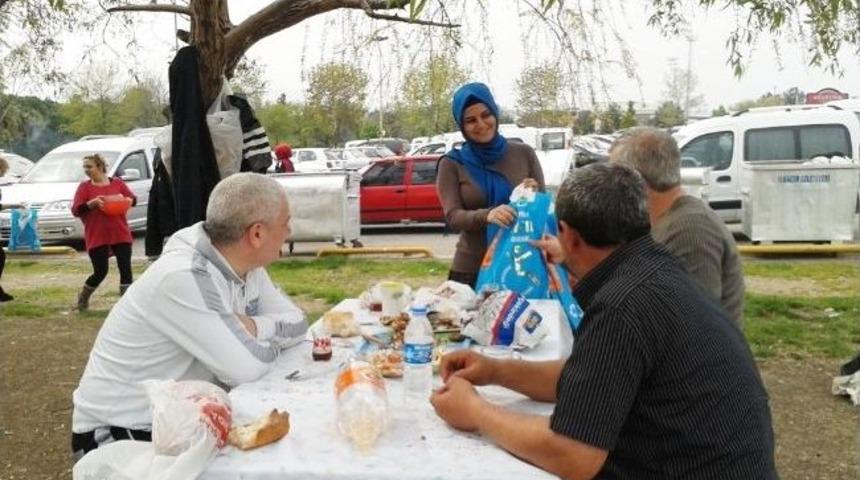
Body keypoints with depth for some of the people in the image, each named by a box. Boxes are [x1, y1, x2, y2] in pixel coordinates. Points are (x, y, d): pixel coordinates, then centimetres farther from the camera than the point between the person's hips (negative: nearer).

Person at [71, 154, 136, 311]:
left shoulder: (117, 182, 7)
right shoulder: (84, 186, 2)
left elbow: (133, 198, 15)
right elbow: (75, 210, -4)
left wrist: (128, 200, -8)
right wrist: (91, 203, -21)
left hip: (121, 235, 2)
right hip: (97, 237, -2)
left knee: (125, 269, -3)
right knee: (100, 272, 0)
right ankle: (83, 297, 27)